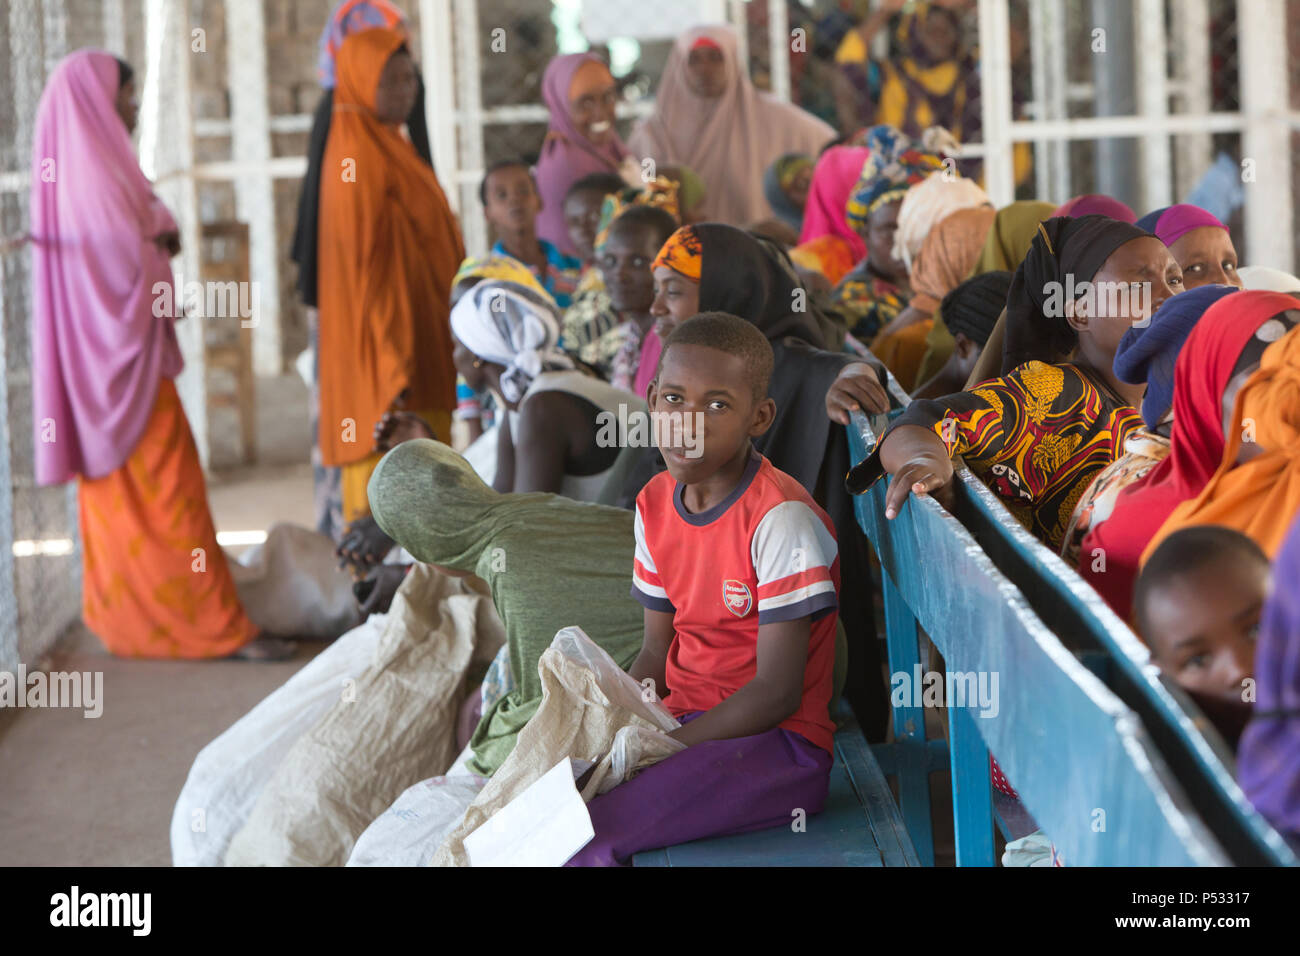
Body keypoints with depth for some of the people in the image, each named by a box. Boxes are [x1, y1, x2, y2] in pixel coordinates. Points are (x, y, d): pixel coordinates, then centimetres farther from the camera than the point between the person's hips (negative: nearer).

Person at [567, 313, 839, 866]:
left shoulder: (780, 519, -17)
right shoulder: (655, 504, 7)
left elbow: (777, 693, -18)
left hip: (778, 742, -7)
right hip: (681, 719, 7)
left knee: (583, 838, -26)